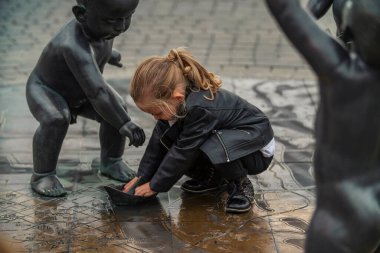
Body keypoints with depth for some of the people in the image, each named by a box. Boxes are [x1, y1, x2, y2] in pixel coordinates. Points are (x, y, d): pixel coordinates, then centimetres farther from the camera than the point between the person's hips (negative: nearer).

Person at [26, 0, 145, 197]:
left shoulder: (99, 23, -20)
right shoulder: (74, 46, -45)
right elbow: (96, 91, -49)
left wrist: (107, 53, 26)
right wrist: (123, 123, -51)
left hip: (77, 90, 7)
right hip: (45, 89, -7)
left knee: (117, 108, -14)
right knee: (55, 120, -35)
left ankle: (111, 162, 9)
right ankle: (42, 175, -14)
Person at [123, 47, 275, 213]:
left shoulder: (199, 108, -36)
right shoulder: (174, 99, -12)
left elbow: (182, 154, -28)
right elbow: (158, 141, -1)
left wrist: (155, 186, -18)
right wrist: (143, 175, -3)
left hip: (256, 151, -9)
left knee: (214, 149, -39)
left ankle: (241, 184, -11)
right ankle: (211, 179, 11)